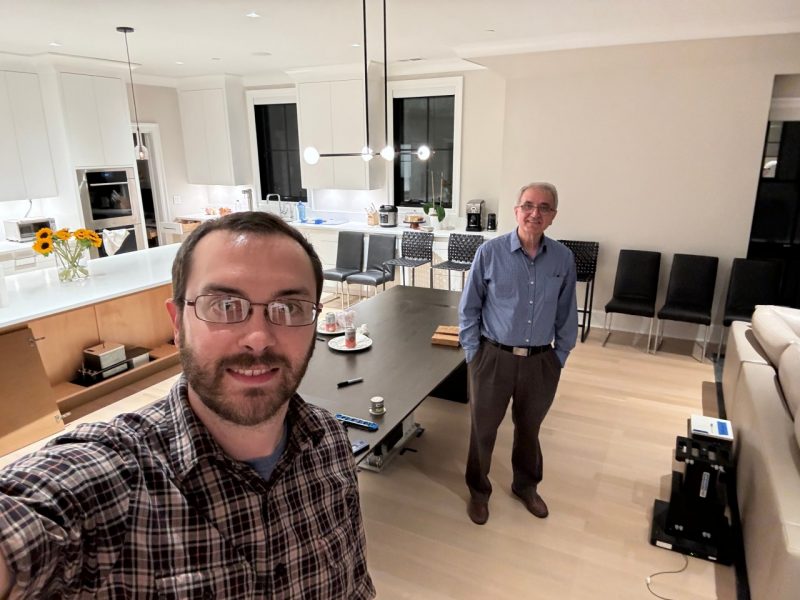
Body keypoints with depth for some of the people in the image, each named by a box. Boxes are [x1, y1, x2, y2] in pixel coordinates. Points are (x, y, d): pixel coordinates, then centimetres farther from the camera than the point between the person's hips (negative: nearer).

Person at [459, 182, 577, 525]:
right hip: (494, 358, -2)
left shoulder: (563, 259, -3)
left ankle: (526, 485, 46)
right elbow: (468, 308, -4)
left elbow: (567, 315, 7)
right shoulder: (490, 252, -11)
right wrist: (473, 355, -4)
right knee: (483, 429, 13)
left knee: (529, 428, 21)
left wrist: (559, 357, 6)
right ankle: (478, 491, 36)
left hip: (541, 362, 3)